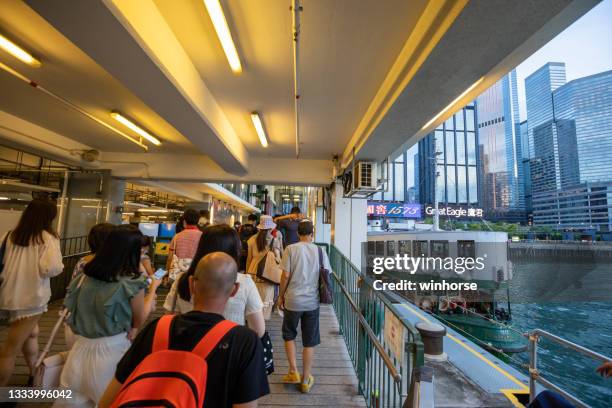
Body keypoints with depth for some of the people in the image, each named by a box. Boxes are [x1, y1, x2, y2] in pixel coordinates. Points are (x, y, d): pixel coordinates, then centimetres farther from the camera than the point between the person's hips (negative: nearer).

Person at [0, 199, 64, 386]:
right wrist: (60, 266, -6)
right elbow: (51, 268, -26)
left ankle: (34, 375, 41)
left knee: (31, 333, 26)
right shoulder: (48, 238, -15)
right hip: (31, 298, -7)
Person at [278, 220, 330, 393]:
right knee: (309, 342, 14)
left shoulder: (291, 249, -9)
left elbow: (286, 275, -9)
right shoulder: (320, 251, -2)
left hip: (293, 300, -1)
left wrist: (281, 296, 4)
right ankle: (306, 380, 27)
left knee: (289, 335, 22)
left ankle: (293, 372, 25)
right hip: (312, 301, 2)